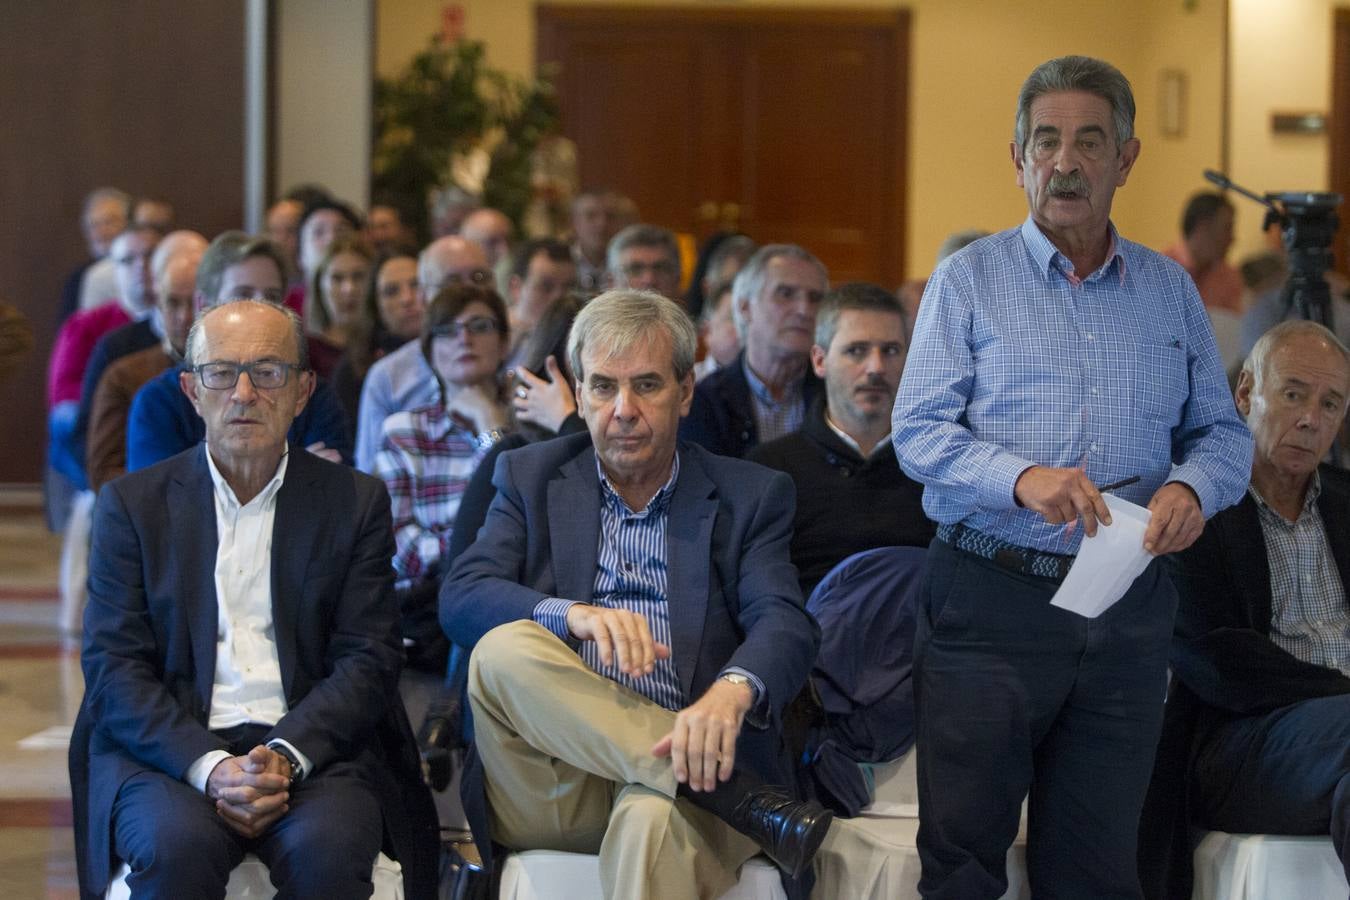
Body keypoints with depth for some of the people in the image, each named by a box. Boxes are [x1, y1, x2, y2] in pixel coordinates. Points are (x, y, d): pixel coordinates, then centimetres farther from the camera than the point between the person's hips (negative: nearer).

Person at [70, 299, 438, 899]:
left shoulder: (357, 503, 11)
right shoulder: (131, 504, 11)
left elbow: (368, 662, 3)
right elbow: (113, 666, 1)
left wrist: (285, 756, -16)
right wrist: (209, 767, -15)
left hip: (313, 744, 0)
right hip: (166, 751, 0)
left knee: (327, 850, -32)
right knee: (177, 848, -33)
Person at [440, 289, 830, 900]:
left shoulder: (750, 496, 11)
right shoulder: (530, 478, 15)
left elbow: (785, 624, -5)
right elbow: (460, 599, 0)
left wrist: (732, 690, -30)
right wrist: (572, 614, -21)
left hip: (673, 761, -3)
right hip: (552, 793, 4)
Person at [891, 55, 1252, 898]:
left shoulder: (1171, 290, 12)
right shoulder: (968, 279, 3)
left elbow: (1223, 432, 12)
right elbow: (917, 432, -4)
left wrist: (1194, 487, -11)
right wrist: (1021, 478, -22)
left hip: (1129, 614, 3)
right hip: (992, 602, -3)